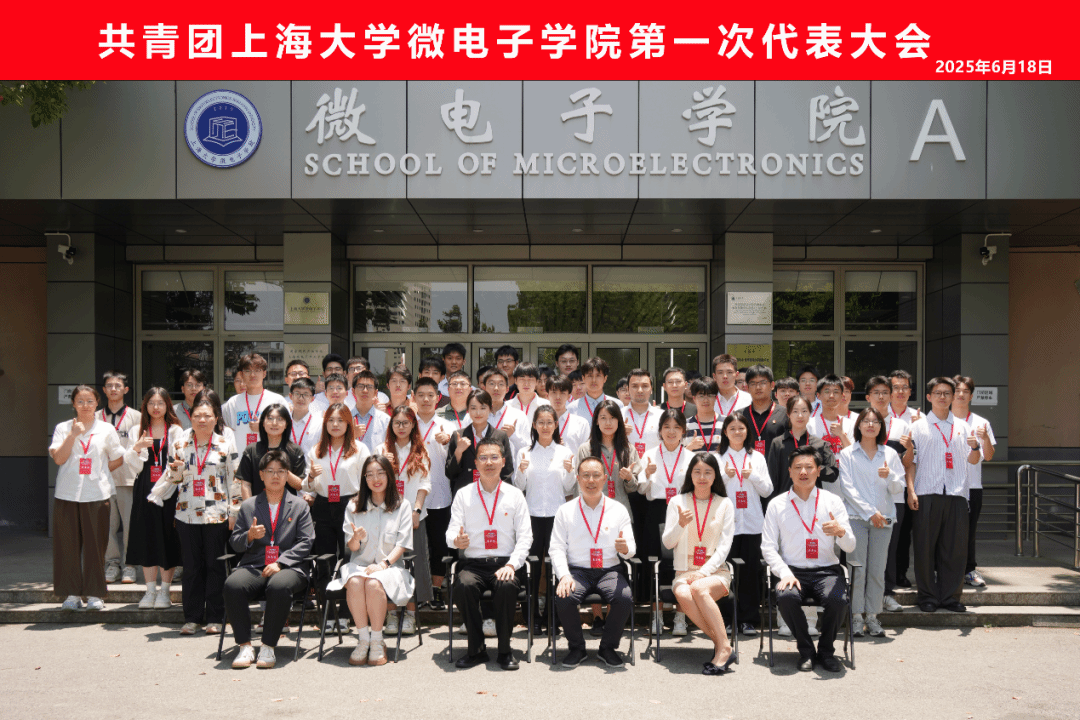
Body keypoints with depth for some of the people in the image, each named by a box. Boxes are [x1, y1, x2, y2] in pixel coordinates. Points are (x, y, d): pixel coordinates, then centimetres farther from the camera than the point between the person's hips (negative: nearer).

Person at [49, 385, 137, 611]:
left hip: (97, 493, 0)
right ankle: (72, 593, 12)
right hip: (67, 493, 0)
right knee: (68, 543, 1)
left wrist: (98, 473, 4)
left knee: (95, 544, 1)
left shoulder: (106, 429, 8)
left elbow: (118, 459, 11)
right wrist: (73, 434, -10)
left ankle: (94, 594, 10)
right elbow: (59, 458, -4)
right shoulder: (63, 428, 7)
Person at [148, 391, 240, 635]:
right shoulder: (179, 444, 5)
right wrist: (154, 496, 3)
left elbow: (235, 481, 0)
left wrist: (234, 514, -2)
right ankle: (192, 617, 15)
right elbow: (171, 477, 16)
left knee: (215, 565, 4)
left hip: (217, 515, -2)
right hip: (187, 514, 2)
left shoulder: (226, 445, -1)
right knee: (191, 567, 6)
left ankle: (215, 618, 13)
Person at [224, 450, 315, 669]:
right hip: (254, 567, 2)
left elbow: (305, 542, 4)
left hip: (288, 568, -2)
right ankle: (245, 646, -21)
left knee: (279, 586, -37)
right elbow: (234, 542, 16)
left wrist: (280, 563, -10)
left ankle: (268, 647, -24)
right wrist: (249, 536, -8)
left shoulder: (300, 506, 15)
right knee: (232, 585, -31)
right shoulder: (248, 506, 19)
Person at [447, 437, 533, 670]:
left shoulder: (515, 495, 10)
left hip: (506, 563, -1)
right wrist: (456, 540, -21)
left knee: (506, 586, -33)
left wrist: (511, 564, -12)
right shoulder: (463, 494, 11)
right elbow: (452, 531, 5)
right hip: (473, 563, 1)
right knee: (463, 586, -31)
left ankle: (504, 650, -13)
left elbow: (525, 536, 5)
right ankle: (476, 649, -12)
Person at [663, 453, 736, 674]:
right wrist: (680, 524, -18)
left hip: (715, 571, -1)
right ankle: (721, 644, -23)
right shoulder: (677, 502, 8)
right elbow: (667, 543, 3)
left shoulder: (725, 504, 7)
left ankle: (723, 647, -25)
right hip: (684, 571, 1)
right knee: (683, 595, -33)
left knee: (699, 588, -35)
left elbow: (724, 546, 0)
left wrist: (704, 572, -15)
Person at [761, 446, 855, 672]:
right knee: (785, 597, -33)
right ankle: (805, 651, -4)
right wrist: (784, 573, -14)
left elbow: (850, 547, 4)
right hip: (793, 571, 0)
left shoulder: (833, 501, 8)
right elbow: (768, 547, 3)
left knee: (837, 600, -31)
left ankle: (826, 650, -1)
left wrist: (841, 532, -21)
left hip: (827, 571, 1)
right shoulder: (777, 504, 7)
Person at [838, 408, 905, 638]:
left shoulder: (890, 454, 12)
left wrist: (889, 476, -13)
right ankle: (856, 617, 4)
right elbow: (847, 488, -3)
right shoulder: (847, 454, 3)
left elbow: (898, 487, 9)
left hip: (884, 518, 2)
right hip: (856, 516, -2)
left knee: (878, 569, 2)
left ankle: (872, 616, 11)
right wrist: (870, 512, -8)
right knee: (857, 569, -4)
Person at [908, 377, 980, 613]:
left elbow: (973, 460, 14)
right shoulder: (918, 426, 7)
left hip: (956, 494, 2)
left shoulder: (962, 426, 15)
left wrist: (975, 447, -8)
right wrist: (911, 491, -6)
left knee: (955, 547, 2)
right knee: (925, 546, 0)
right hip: (927, 494, -2)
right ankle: (927, 597, 10)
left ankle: (950, 596, 13)